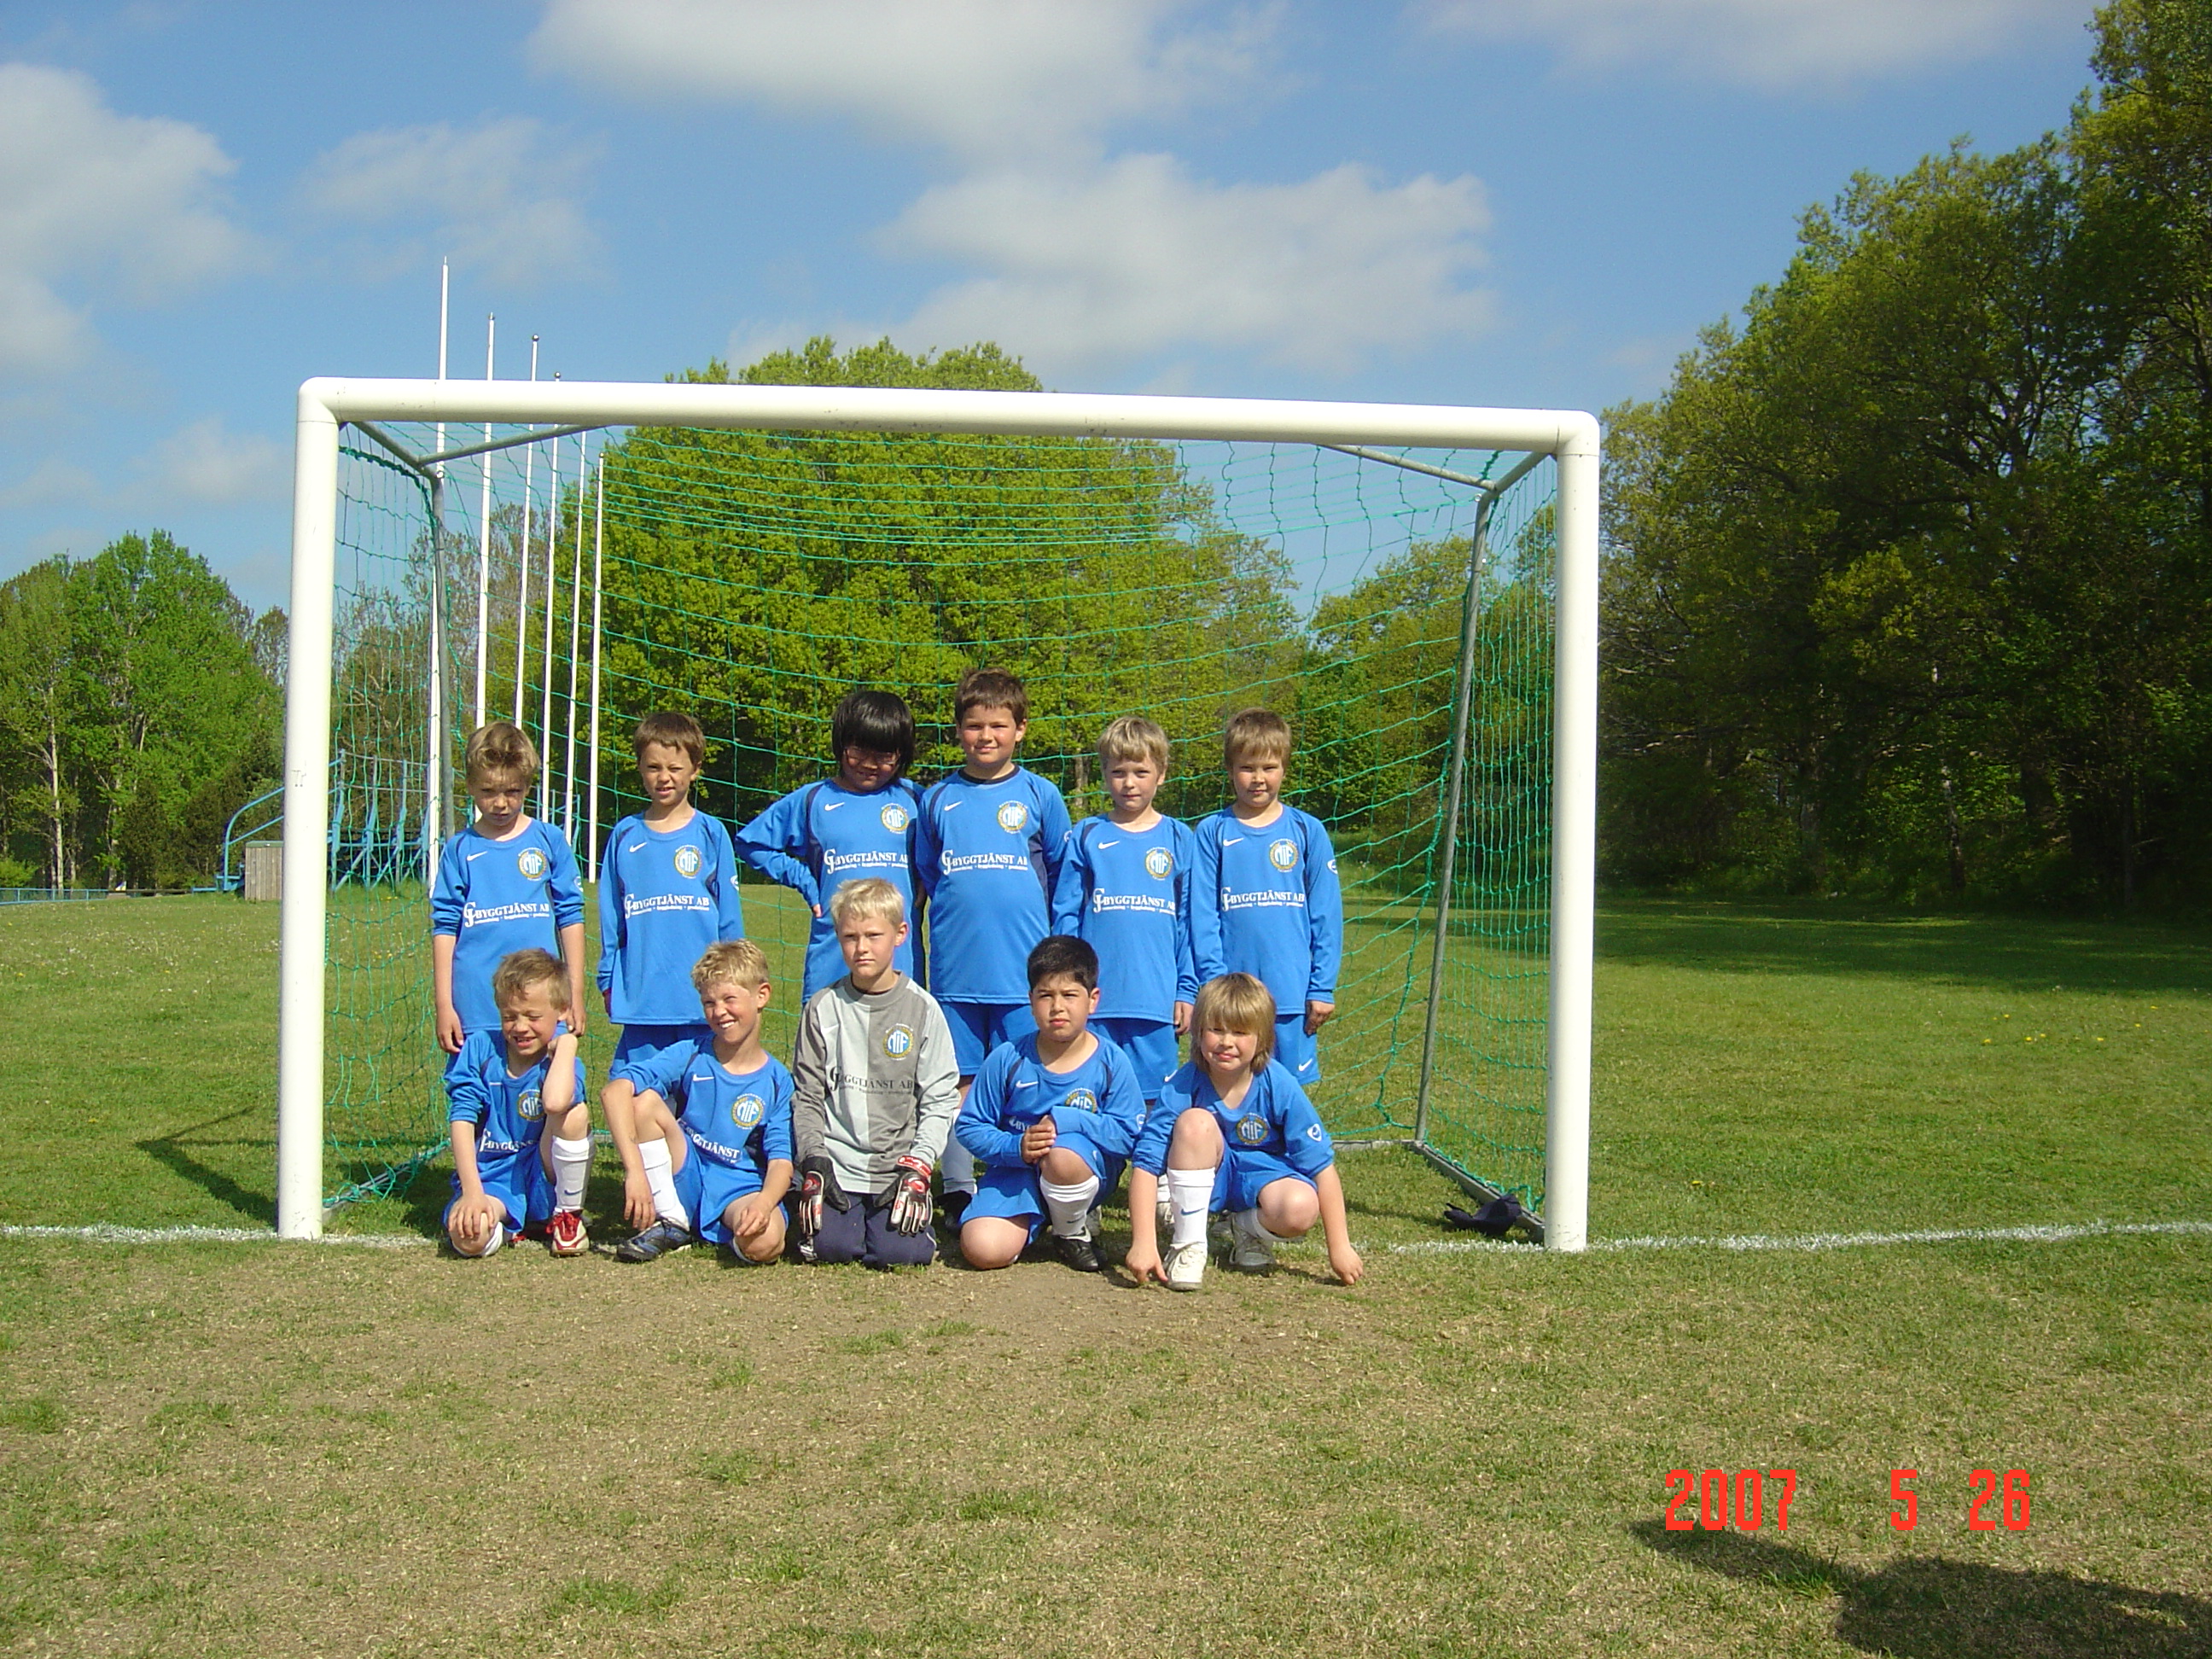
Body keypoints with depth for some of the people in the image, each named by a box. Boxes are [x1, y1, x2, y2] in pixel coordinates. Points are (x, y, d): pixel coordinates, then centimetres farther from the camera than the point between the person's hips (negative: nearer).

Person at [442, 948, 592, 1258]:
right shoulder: (478, 1049, -3)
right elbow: (461, 1119, -10)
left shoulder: (561, 1063, -7)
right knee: (469, 1236, -35)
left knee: (575, 1113, -27)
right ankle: (504, 1223, 4)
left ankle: (568, 1217, -4)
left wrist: (567, 1042, -17)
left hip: (544, 1182, 1)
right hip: (490, 1181, -1)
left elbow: (555, 1102, -33)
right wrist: (472, 1193, -22)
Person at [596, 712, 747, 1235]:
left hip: (702, 999, -1)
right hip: (641, 998, 1)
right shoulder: (625, 837, 9)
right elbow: (610, 918, 13)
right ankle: (644, 1198, 6)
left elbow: (730, 918, 7)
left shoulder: (710, 834, 5)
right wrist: (608, 981, 10)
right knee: (626, 1093, -3)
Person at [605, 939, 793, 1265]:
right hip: (685, 1181, 3)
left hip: (740, 1192, -2)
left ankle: (733, 1232, 2)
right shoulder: (690, 1056, -3)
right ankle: (672, 1225, -6)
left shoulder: (777, 1081, -2)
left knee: (764, 1243, -37)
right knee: (644, 1101, -21)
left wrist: (764, 1202, -33)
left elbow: (781, 1159, -9)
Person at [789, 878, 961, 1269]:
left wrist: (918, 1167, -10)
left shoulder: (921, 1009, 1)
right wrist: (814, 1161, -6)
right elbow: (806, 1095, 7)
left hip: (900, 1162, -1)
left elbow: (940, 1100, 0)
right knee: (831, 1245, -17)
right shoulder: (824, 1007, 4)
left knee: (899, 1250, -18)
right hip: (835, 1161, 1)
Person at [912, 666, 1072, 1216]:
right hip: (955, 970, 1)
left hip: (1025, 970, -1)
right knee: (959, 1083, 6)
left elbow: (1063, 877, 12)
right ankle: (957, 1193, 15)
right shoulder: (937, 799, 8)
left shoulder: (1040, 795, 5)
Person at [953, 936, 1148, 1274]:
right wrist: (1016, 1146, -22)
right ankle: (1029, 1221, 13)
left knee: (1063, 1156, -38)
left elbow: (1129, 1134, -12)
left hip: (1089, 1167, -1)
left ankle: (1073, 1231, -4)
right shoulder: (1007, 1060, -7)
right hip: (1017, 1169, 1)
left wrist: (1064, 1120, -23)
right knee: (983, 1250, -24)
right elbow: (969, 1127, -4)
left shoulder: (1112, 1062, -8)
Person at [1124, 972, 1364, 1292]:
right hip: (1206, 1176, 0)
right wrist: (1143, 1242, -34)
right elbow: (1146, 1161, -25)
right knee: (1195, 1122, -31)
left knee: (1300, 1209, -34)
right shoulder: (1184, 1085, -22)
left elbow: (1321, 1163, -18)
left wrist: (1340, 1247, -18)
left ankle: (1249, 1230, 4)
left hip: (1262, 1173, 0)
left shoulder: (1279, 1085, -22)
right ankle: (1188, 1244, -16)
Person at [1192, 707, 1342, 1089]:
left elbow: (1326, 914, 4)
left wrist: (1323, 988, 0)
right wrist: (1214, 985, -6)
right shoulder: (1213, 833, 3)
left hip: (1293, 995, 0)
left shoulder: (1307, 831, 4)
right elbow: (1204, 916, 1)